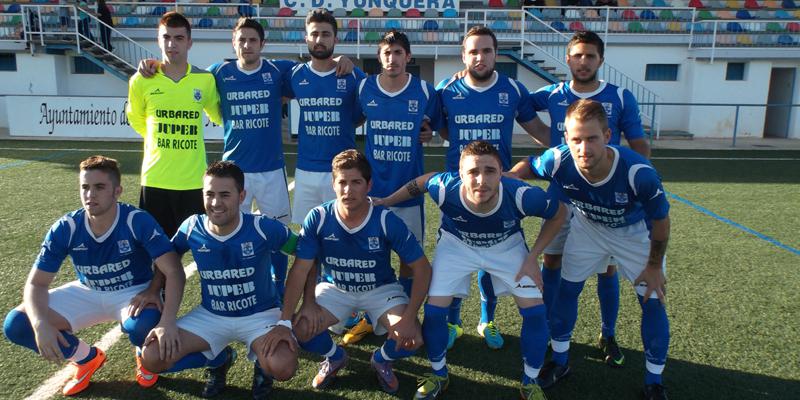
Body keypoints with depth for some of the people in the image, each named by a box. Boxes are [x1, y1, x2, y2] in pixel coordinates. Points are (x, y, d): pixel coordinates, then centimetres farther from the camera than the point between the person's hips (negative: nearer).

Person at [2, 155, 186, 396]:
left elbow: (174, 271, -31)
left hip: (133, 292, -4)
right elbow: (36, 283, -11)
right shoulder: (65, 229, -16)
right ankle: (87, 358, 12)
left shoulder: (138, 222, -26)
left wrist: (167, 322, -46)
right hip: (87, 293, 4)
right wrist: (40, 324, -32)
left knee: (143, 326, -38)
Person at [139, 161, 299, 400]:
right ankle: (219, 359, 15)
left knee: (282, 368, -31)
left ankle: (262, 365, 10)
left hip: (260, 314, -3)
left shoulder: (263, 228, -21)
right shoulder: (192, 227, -11)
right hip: (210, 315, 4)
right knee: (152, 359, -12)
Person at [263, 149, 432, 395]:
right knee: (300, 330, -21)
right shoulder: (318, 218, -22)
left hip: (381, 289, -1)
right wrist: (284, 322, -24)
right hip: (335, 289, 1)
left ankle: (381, 360, 15)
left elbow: (422, 268, -19)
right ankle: (335, 357, 16)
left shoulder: (387, 221, -25)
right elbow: (300, 270, -18)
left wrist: (409, 318, -28)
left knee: (410, 339, -24)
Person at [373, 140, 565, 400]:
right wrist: (386, 201, -5)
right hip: (456, 244, 0)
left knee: (535, 310, -8)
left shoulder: (521, 196, -37)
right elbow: (421, 181, -11)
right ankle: (439, 375, 20)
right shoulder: (445, 189, -36)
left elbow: (558, 214, -16)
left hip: (507, 245, 0)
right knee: (434, 309, -9)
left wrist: (533, 258, -16)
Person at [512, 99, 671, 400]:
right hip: (588, 227, 2)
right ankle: (560, 362, 29)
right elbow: (527, 166, -9)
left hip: (635, 232, -2)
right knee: (567, 290, 6)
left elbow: (661, 220, -21)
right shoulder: (557, 161, -35)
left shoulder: (638, 172, -41)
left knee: (653, 302, -2)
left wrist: (655, 266, -10)